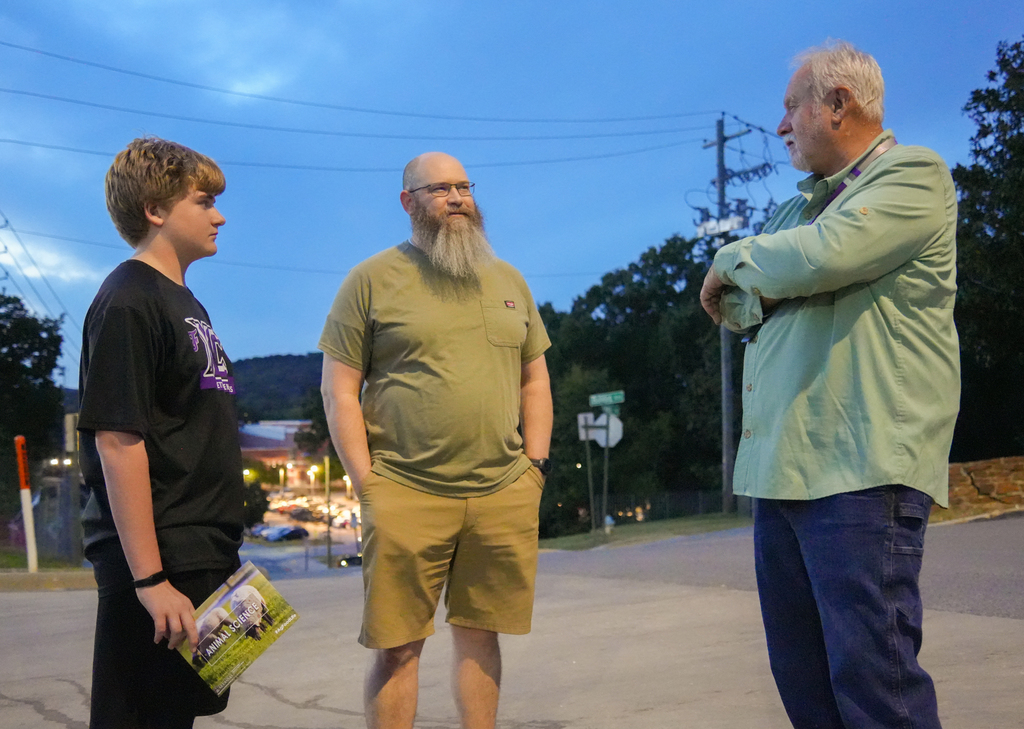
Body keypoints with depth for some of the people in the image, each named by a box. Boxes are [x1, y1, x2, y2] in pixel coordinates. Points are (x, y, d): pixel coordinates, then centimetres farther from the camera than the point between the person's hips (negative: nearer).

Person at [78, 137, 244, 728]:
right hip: (160, 564, -9)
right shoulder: (128, 303, -12)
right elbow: (117, 442, -18)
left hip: (201, 556, 9)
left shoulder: (185, 302, 16)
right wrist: (149, 579, -21)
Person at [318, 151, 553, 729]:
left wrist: (536, 465, 9)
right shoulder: (373, 280, 2)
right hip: (406, 499, -3)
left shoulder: (508, 280, 16)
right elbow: (340, 390, -1)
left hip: (504, 496, 4)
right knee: (398, 644, -1)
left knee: (480, 634, 10)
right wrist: (368, 487, -7)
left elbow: (535, 379, 19)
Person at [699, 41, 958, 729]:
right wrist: (745, 292, -3)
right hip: (781, 467, 9)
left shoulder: (913, 174, -2)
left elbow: (821, 255, -19)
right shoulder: (801, 206, 24)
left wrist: (735, 259, 1)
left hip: (860, 470, -9)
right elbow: (738, 306, 21)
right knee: (800, 673, 10)